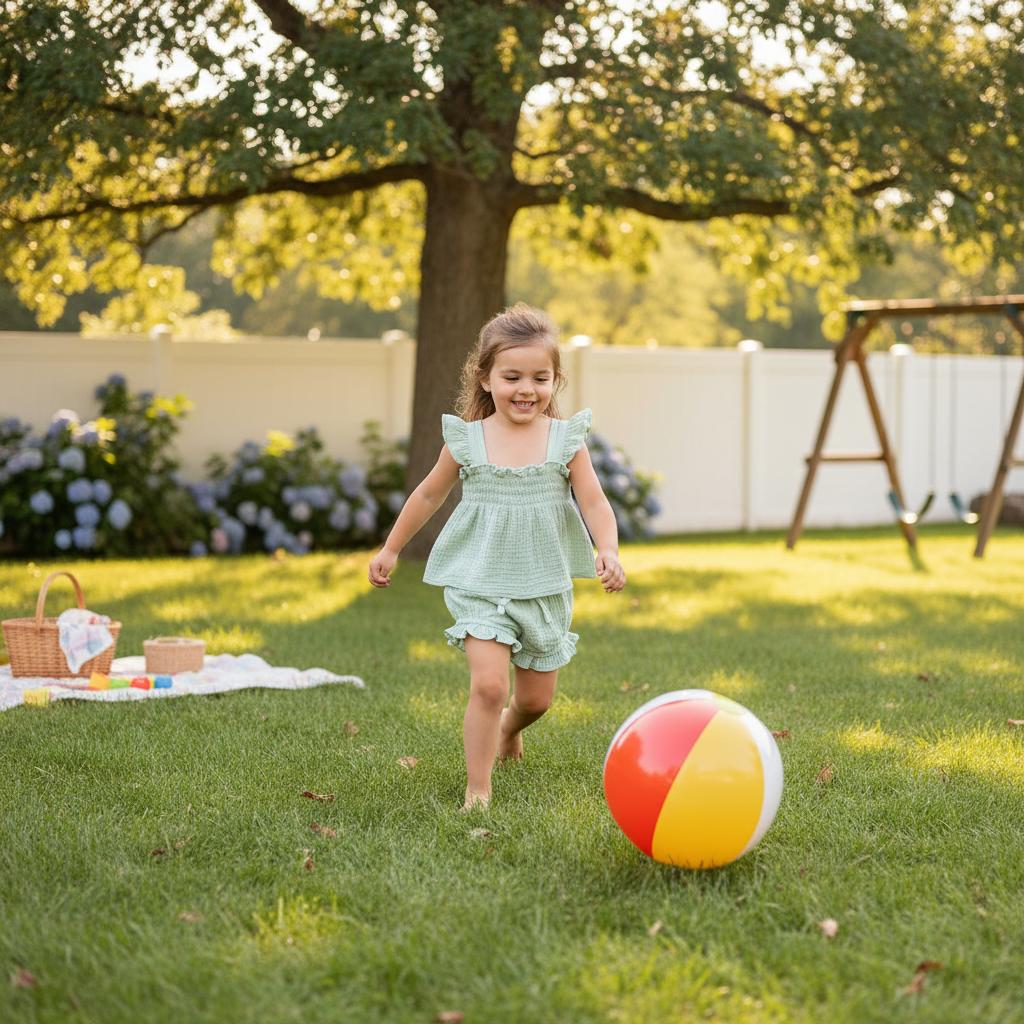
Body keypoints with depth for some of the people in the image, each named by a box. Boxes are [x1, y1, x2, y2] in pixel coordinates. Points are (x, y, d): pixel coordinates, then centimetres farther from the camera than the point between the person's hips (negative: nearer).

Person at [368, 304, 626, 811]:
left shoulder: (566, 440, -5)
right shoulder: (467, 440, -5)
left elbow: (595, 504, -10)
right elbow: (429, 494, 10)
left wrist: (609, 552, -29)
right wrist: (390, 549, 17)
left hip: (546, 588, 2)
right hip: (480, 584, -2)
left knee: (536, 697, 13)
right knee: (488, 685, -18)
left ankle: (509, 729, 49)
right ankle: (477, 792, -7)